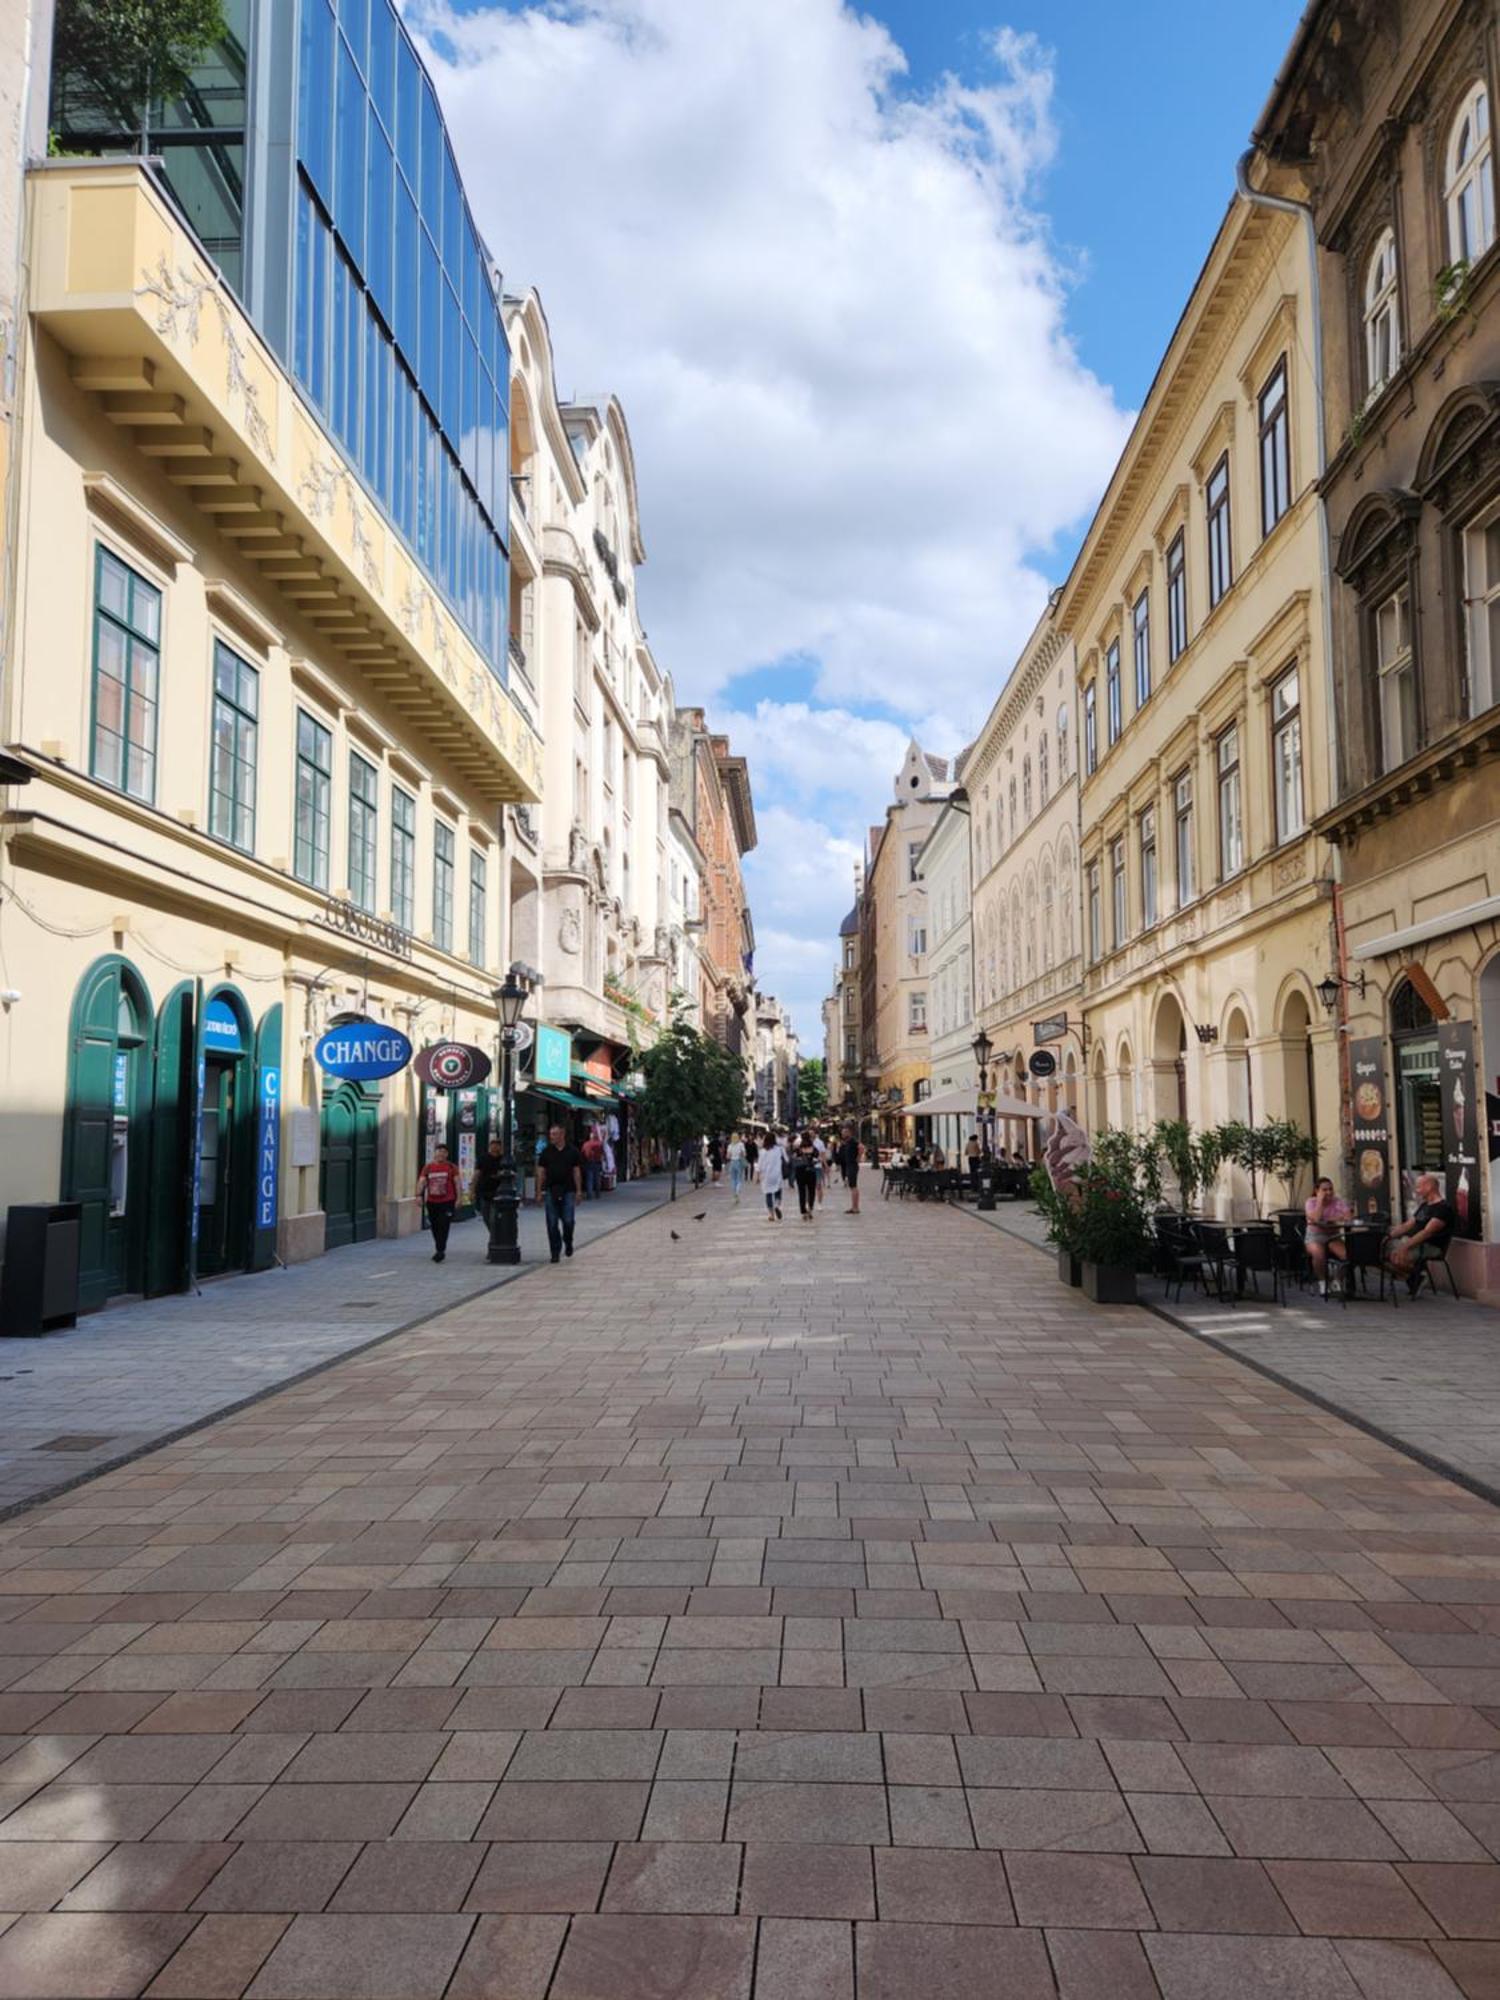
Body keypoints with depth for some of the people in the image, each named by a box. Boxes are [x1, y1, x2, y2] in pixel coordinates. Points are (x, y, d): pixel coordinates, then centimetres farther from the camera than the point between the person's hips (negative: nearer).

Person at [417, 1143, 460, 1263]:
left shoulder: (451, 1167, 0)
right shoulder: (428, 1167, 6)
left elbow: (457, 1183, -1)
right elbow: (421, 1181, 0)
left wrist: (458, 1198, -9)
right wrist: (419, 1195, -13)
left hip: (447, 1202, -3)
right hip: (432, 1202, 4)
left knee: (443, 1227, -10)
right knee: (434, 1227, 12)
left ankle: (440, 1250, -9)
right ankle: (440, 1250, 27)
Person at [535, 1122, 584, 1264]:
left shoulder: (572, 1151, 4)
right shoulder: (546, 1151, 6)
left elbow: (577, 1172, 5)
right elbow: (541, 1172, 7)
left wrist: (578, 1191, 0)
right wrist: (539, 1192, 2)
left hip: (568, 1191, -1)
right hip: (551, 1191, 1)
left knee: (568, 1221, -4)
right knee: (552, 1224, 0)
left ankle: (568, 1243, 24)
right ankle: (555, 1252, 8)